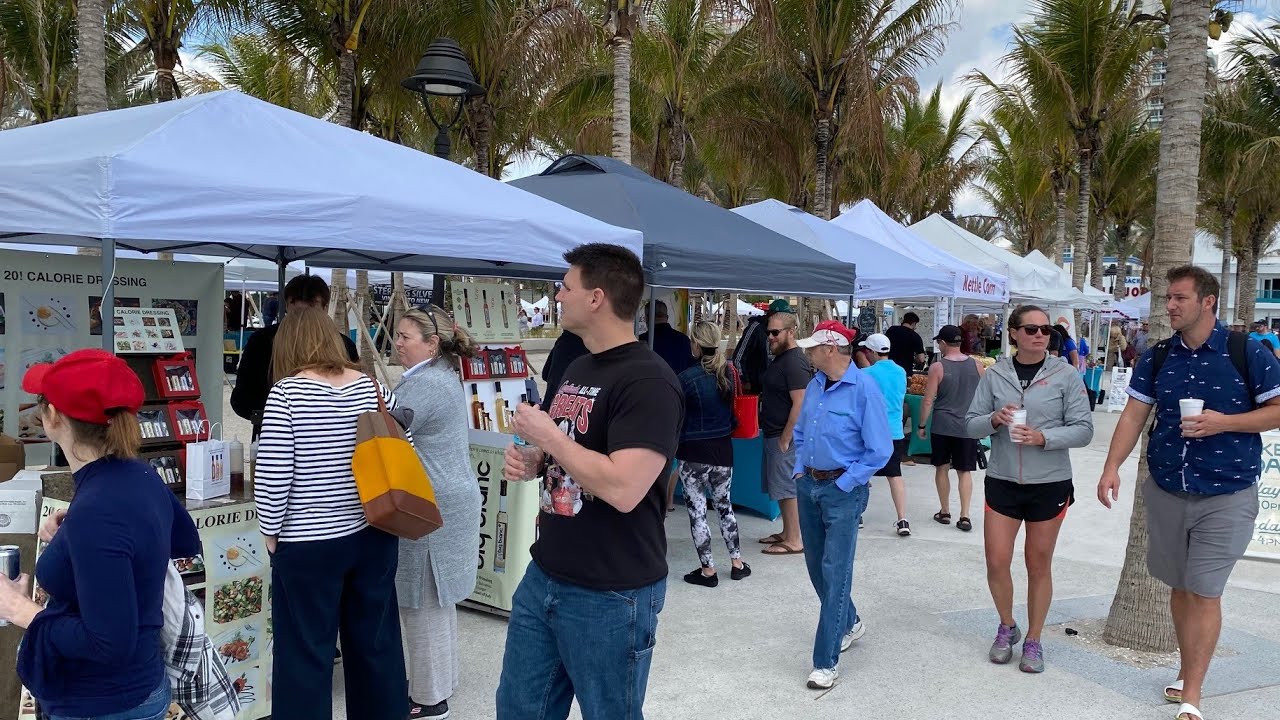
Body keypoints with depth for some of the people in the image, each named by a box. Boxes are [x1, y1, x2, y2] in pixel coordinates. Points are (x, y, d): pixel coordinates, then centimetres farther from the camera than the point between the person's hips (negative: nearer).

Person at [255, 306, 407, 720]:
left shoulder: (286, 394, -12)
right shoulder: (374, 388, 2)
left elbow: (271, 475, -14)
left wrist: (271, 532, -2)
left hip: (308, 544, -5)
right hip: (374, 536, 5)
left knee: (305, 651, 7)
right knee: (375, 640, 16)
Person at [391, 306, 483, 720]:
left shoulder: (423, 385, -20)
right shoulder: (445, 376, 14)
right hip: (446, 503, 11)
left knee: (422, 605, 1)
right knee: (436, 602, 19)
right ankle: (439, 682, 32)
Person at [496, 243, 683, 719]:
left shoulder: (648, 382, -20)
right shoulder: (578, 367, 10)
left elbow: (622, 489, -30)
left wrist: (547, 435, -19)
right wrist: (530, 462, -1)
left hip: (611, 595, -9)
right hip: (544, 577, 9)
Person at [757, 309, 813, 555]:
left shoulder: (795, 363, -18)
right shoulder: (781, 358, 13)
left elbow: (800, 404, -23)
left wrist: (785, 438, -21)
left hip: (785, 436, -10)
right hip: (774, 434, 10)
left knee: (787, 489, -4)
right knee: (782, 488, 17)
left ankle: (793, 542, 3)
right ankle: (787, 532, 27)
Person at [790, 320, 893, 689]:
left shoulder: (864, 388, -16)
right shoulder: (814, 385, 5)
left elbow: (880, 450, -15)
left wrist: (844, 484, -14)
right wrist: (799, 469, 8)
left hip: (842, 490, -7)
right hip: (809, 486, 7)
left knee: (834, 571, -5)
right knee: (816, 565, 16)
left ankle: (826, 660, 1)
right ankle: (849, 623, 40)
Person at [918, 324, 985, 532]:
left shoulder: (937, 367, -9)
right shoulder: (976, 365, 0)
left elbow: (928, 401, -8)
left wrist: (921, 425, 3)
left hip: (942, 427, -2)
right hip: (968, 427, 2)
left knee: (942, 468, 13)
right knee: (964, 472, 9)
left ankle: (945, 512, 20)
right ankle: (964, 516, 3)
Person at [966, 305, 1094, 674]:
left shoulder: (1066, 375, -3)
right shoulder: (994, 375, 2)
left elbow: (1083, 429, -5)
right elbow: (970, 424, 4)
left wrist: (1043, 437, -20)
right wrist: (994, 420, -17)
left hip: (1050, 484, -1)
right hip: (1002, 481, 1)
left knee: (1039, 565, 9)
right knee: (997, 563, 2)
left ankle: (1033, 640, 25)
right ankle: (1007, 627, 28)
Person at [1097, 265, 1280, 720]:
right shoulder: (1157, 358, 4)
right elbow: (1134, 415, 2)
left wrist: (1224, 422, -18)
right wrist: (1112, 468, -10)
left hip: (1225, 497, -4)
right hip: (1166, 491, 4)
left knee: (1204, 593, -4)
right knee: (1180, 588, 14)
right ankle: (1188, 674, 29)